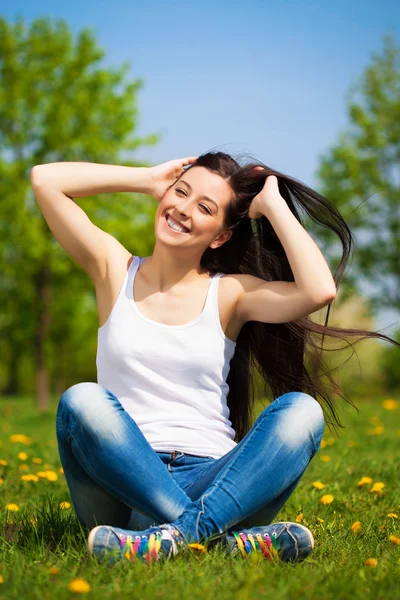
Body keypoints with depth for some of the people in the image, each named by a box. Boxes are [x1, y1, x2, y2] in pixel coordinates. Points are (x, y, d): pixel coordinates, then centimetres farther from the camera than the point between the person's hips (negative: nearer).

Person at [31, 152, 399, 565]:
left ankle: (178, 535, -43)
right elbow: (44, 178, 4)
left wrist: (273, 206, 1)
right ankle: (225, 539, -36)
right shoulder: (116, 270, 11)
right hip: (122, 480, 0)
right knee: (82, 400, -30)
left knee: (301, 409, -24)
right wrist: (148, 178, 10)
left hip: (210, 482, 0)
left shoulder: (229, 292, 8)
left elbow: (320, 290, -11)